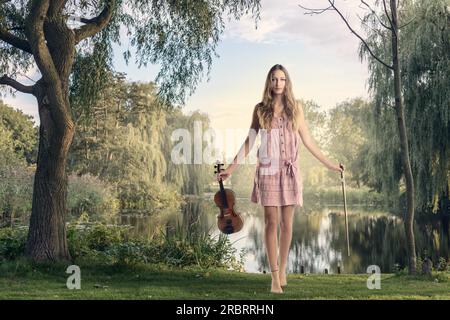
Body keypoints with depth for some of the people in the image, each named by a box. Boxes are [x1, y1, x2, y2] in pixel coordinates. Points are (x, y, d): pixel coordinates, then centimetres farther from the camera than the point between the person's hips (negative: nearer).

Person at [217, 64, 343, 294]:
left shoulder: (295, 108, 8)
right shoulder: (260, 109, 5)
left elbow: (307, 141, 11)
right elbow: (249, 141, 7)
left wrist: (329, 164, 10)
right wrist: (232, 167, 2)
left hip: (289, 171, 1)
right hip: (268, 170, -1)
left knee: (286, 223, 4)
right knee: (271, 222, -2)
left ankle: (282, 269, 21)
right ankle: (275, 277, 4)